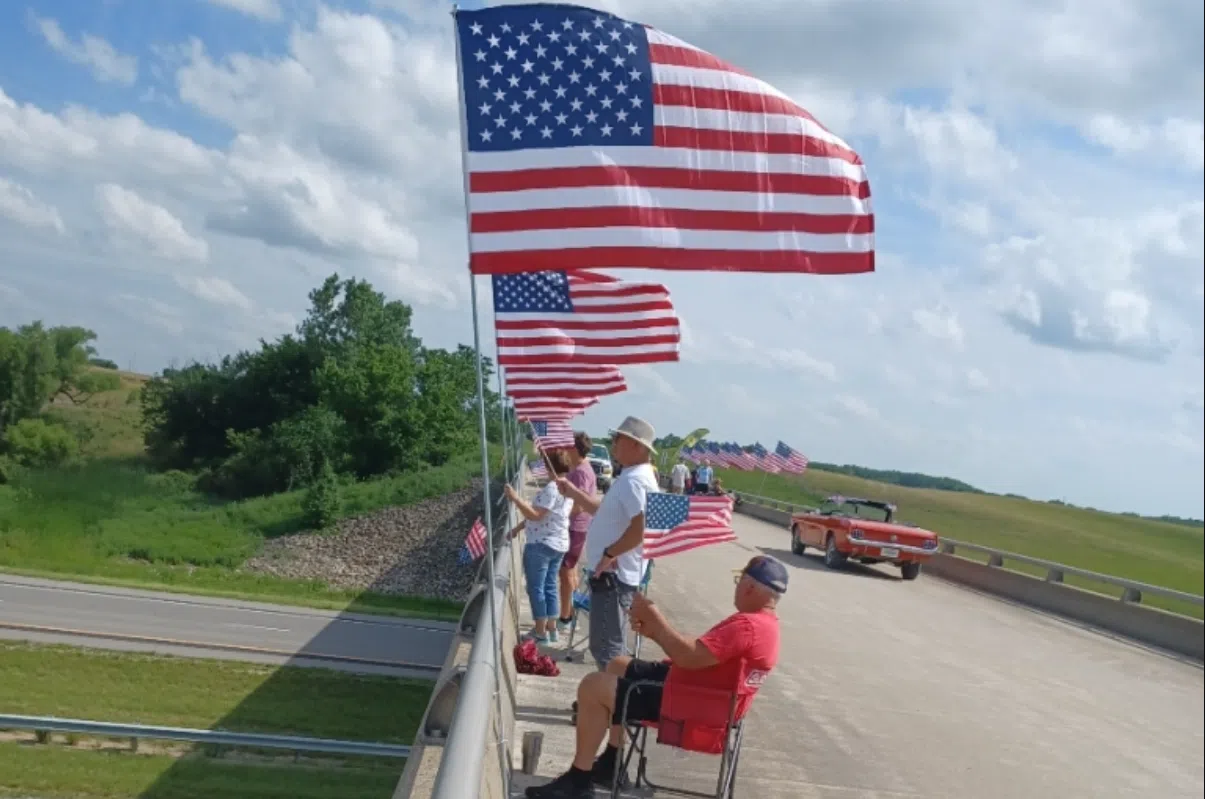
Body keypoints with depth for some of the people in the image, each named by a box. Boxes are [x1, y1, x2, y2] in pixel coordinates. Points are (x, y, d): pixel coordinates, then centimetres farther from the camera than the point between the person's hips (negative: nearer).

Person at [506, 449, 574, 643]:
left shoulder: (551, 488, -22)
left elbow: (536, 515, -25)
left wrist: (516, 499, -23)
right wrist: (519, 527, 16)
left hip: (541, 545, -9)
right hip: (559, 544, 9)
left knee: (536, 588, 1)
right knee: (550, 587, 16)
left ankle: (540, 632, 7)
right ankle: (551, 629, 21)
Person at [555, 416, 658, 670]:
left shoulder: (635, 481, -20)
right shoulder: (629, 478, 14)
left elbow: (641, 528, -33)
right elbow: (603, 510, 26)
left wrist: (609, 554, -24)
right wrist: (572, 492, 17)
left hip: (614, 574, -11)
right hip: (611, 573, 11)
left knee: (607, 647, -4)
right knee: (605, 644, 20)